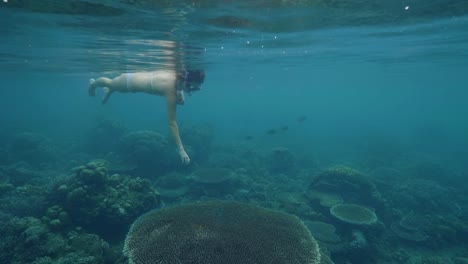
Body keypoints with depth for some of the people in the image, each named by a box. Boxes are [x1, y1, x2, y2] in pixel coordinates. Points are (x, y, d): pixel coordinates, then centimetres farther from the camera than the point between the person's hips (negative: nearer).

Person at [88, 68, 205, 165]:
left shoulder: (177, 75, -27)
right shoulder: (170, 87, -47)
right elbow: (172, 123, -45)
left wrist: (180, 93, -22)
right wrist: (181, 150, -44)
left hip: (137, 76, 5)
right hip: (128, 81, -5)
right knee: (109, 83, 32)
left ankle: (108, 91, 74)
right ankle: (93, 84, 65)